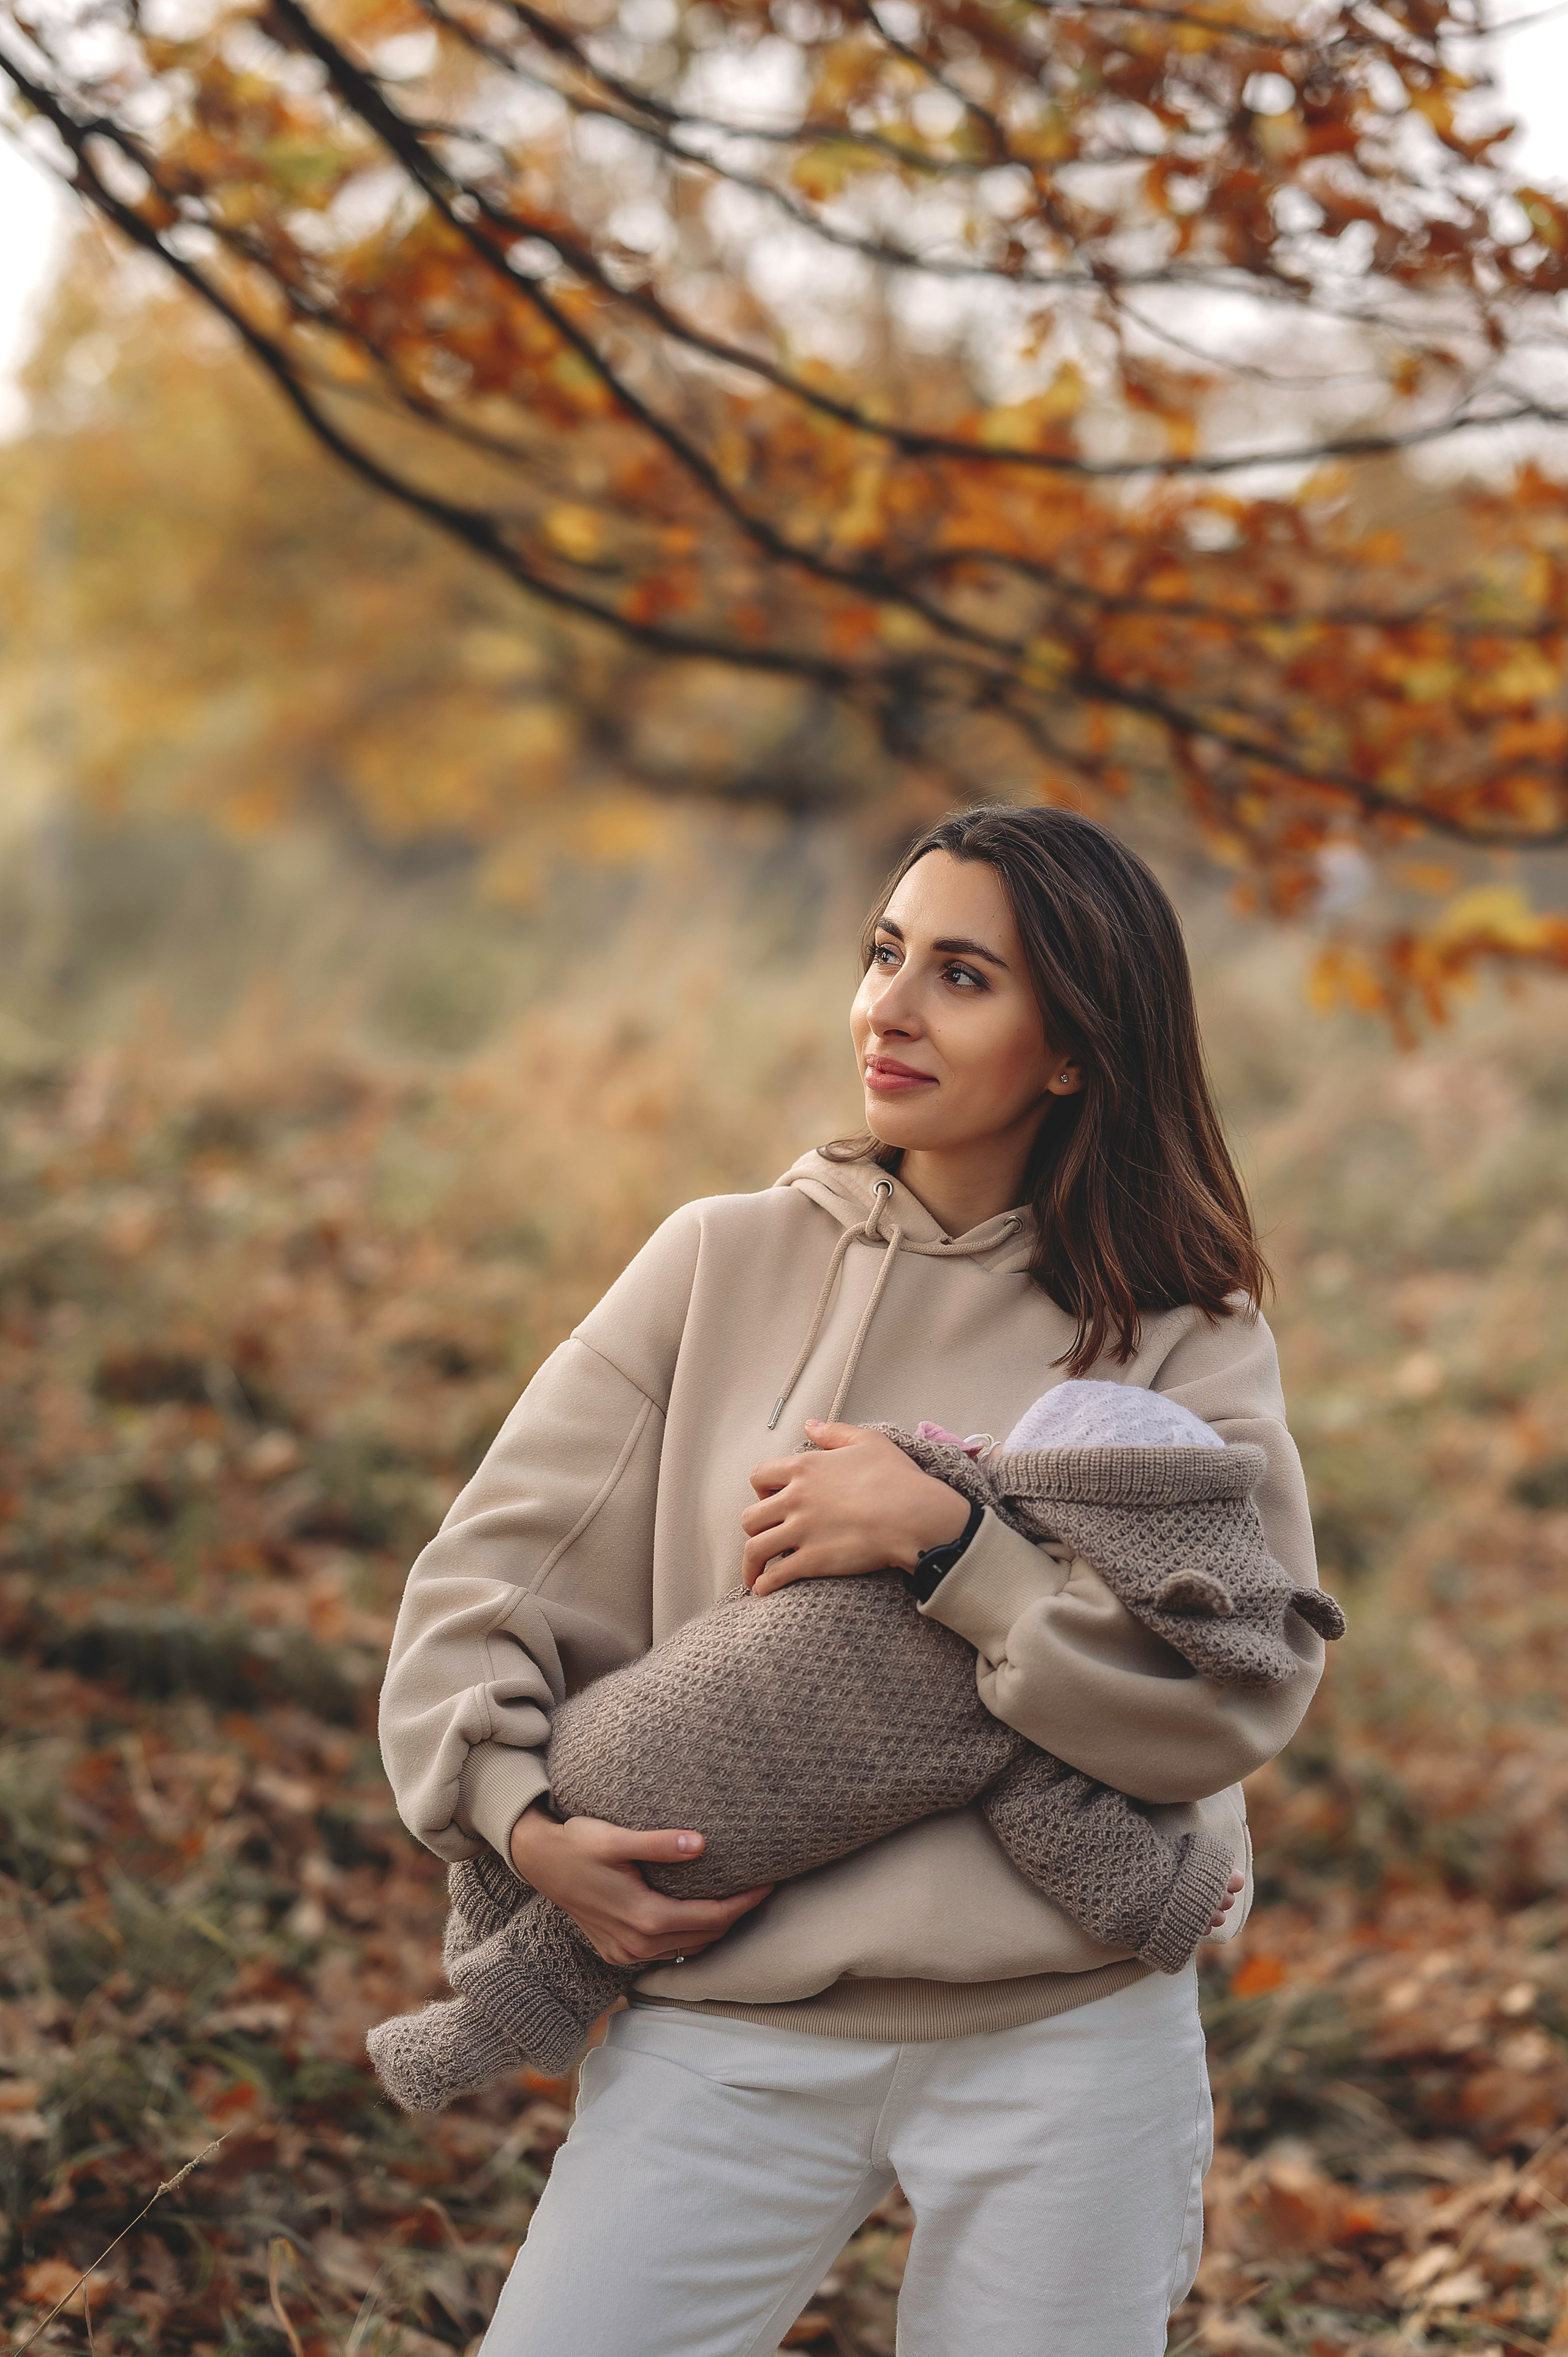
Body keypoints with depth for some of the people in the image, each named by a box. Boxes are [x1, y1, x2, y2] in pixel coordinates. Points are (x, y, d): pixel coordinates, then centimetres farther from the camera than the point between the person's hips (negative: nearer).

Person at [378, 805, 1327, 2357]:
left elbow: (1242, 1692, -10)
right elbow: (490, 1572, 6)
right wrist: (521, 1819, -10)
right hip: (728, 2021, 1)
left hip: (1066, 2038, -1)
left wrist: (946, 1539, -17)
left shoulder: (1182, 1336, 2)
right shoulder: (726, 1264, 5)